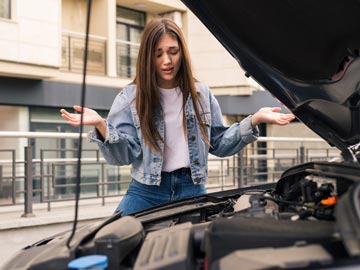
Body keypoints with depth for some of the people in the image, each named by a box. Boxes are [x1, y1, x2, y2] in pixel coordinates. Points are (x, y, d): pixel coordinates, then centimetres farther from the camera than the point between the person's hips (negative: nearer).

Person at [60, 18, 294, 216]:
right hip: (146, 191, -1)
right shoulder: (131, 97, 0)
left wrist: (254, 120, -2)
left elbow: (219, 144, 11)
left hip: (191, 189, 2)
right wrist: (101, 126, -27)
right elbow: (124, 155, -8)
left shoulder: (201, 94, 8)